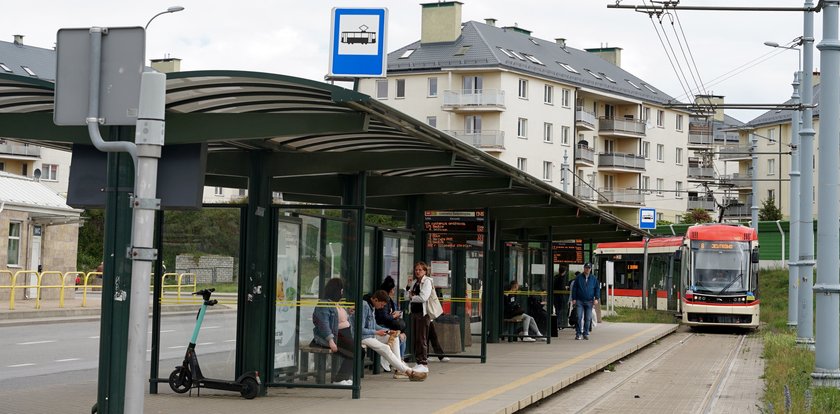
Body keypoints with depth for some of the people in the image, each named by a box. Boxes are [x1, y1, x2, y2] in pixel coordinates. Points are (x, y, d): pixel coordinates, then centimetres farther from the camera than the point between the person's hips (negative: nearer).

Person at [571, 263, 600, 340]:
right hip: (579, 301, -1)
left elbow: (597, 288, 11)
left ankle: (586, 334, 12)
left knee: (588, 319, 3)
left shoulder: (594, 278, 9)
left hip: (589, 302, 2)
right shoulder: (579, 277, 4)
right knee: (579, 318, -8)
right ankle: (578, 334, -4)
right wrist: (574, 299, -1)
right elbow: (574, 288, 5)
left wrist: (596, 298, -1)